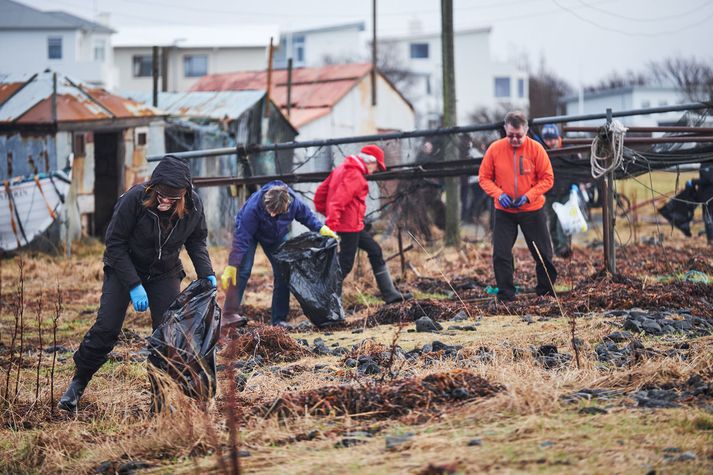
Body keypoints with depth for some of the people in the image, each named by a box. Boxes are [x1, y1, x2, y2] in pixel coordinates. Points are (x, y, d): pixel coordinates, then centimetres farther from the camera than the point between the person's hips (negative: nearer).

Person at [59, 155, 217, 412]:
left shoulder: (194, 205, -19)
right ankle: (77, 384, 6)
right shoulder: (135, 199, -29)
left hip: (165, 273, 3)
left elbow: (197, 241, 1)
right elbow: (115, 243, -21)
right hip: (124, 268, -3)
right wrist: (133, 285, -25)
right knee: (106, 328, -10)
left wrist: (206, 274, -15)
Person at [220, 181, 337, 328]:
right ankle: (229, 314, -20)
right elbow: (242, 238, -38)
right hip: (248, 231, -4)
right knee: (242, 270, -21)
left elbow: (306, 215, -6)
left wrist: (321, 229, -20)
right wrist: (231, 266, -39)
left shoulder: (294, 202, -31)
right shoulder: (253, 207, -41)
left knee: (283, 273, -2)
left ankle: (279, 320, 5)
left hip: (276, 236, 4)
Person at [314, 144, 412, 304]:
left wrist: (324, 211, 18)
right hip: (349, 225, -11)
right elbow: (340, 198, -27)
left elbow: (321, 191, 15)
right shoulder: (355, 176, -17)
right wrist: (332, 222, -31)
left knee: (375, 251, 15)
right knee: (345, 264, -5)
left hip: (352, 226, 11)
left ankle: (390, 294, 18)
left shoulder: (341, 170, 14)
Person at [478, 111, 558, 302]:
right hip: (504, 212, 1)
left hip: (532, 210, -1)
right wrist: (498, 194, -17)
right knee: (501, 255, -4)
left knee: (543, 254, 7)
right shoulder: (495, 149, -6)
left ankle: (546, 292, 24)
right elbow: (484, 177, 0)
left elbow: (547, 178, -6)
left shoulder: (535, 148, -10)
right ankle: (505, 297, 5)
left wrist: (529, 196, -19)